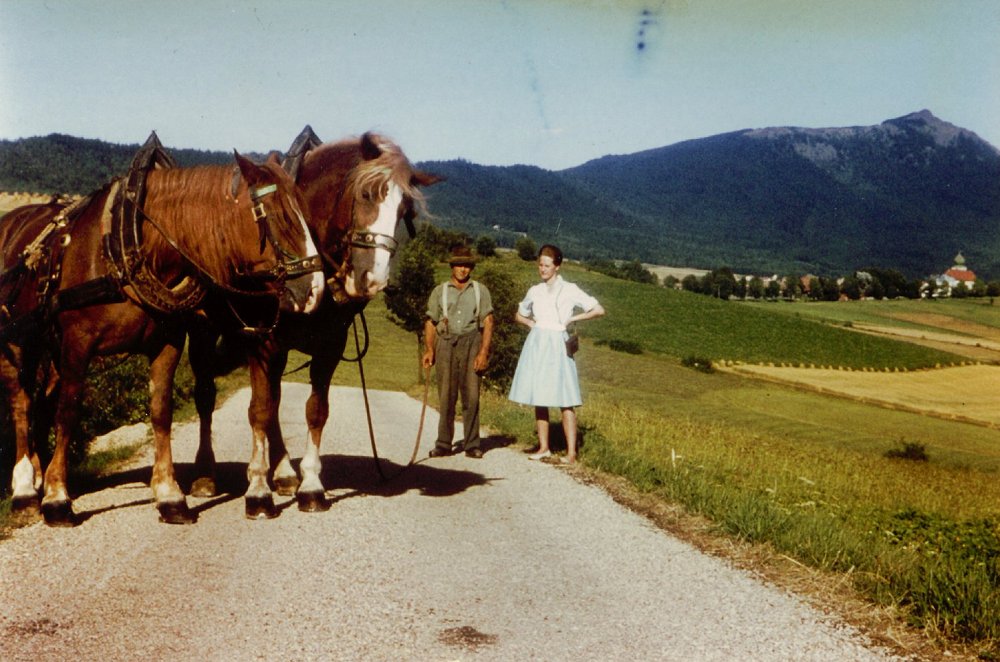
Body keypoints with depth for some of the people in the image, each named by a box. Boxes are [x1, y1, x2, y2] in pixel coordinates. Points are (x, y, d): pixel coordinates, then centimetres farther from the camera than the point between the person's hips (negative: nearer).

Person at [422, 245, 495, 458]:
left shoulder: (480, 290, 10)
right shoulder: (440, 291, 12)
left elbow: (488, 322, 4)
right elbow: (430, 322, 10)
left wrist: (483, 352, -6)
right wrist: (429, 350, -2)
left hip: (471, 343, -1)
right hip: (446, 344, 1)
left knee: (471, 396, -3)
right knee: (446, 396, 0)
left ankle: (472, 444, 4)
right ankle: (444, 444, 6)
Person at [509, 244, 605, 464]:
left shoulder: (569, 290, 0)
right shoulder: (535, 291, 12)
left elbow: (598, 310, -1)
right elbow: (519, 315, 27)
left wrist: (571, 319, -3)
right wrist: (531, 323, 7)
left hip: (557, 345, -4)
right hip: (536, 344, 5)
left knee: (565, 401, -7)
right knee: (538, 398, 6)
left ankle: (571, 452, -6)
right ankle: (544, 447, 13)